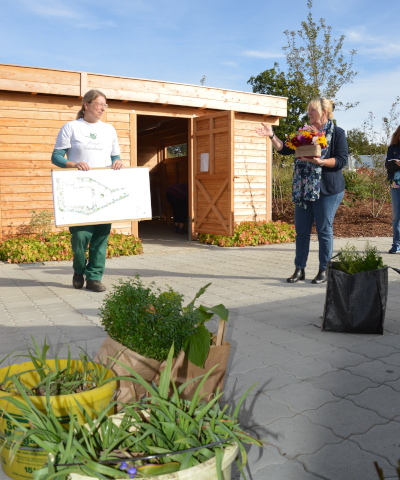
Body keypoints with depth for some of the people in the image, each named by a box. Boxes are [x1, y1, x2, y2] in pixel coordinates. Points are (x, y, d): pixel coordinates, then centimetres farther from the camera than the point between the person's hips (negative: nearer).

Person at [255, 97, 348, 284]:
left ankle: (324, 270, 11)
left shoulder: (337, 133, -1)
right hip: (304, 190, 5)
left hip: (327, 190, -5)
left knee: (324, 230, 0)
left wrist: (319, 161, -22)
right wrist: (272, 136, -2)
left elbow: (341, 160, -9)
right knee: (301, 230, 5)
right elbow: (284, 149, 11)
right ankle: (299, 269, 13)